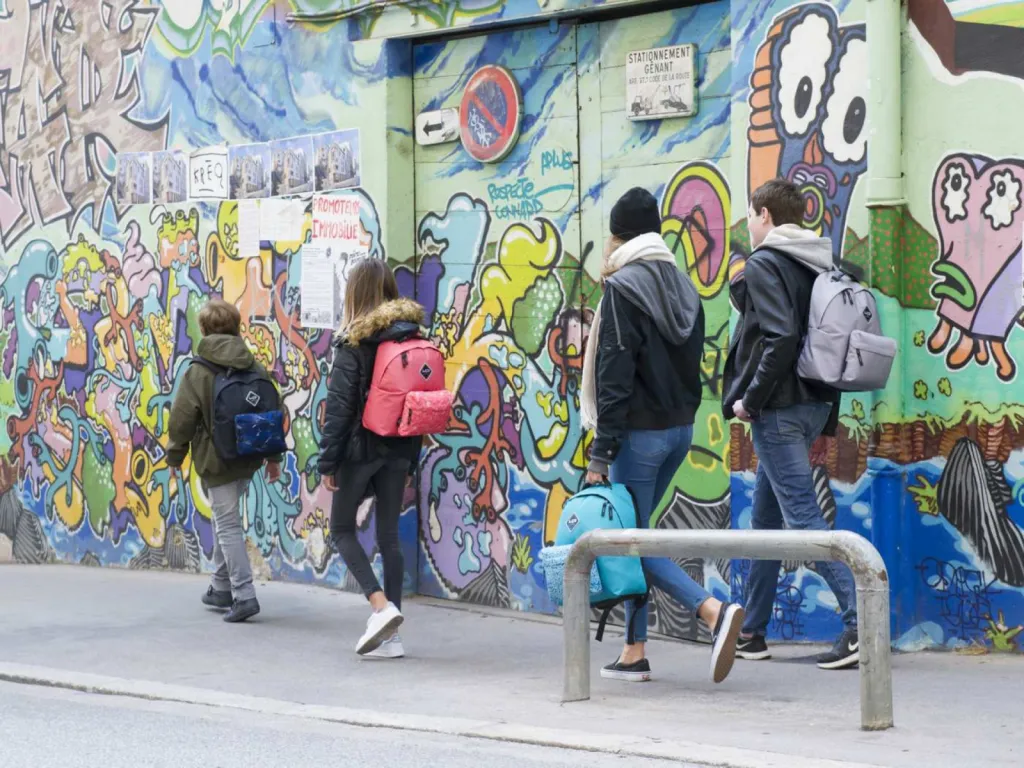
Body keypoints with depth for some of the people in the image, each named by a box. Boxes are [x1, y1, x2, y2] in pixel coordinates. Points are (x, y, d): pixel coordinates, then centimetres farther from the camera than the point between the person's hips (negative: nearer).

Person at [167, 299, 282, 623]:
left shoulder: (197, 373, -11)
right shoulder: (255, 369, 5)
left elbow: (182, 420, -10)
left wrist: (175, 456, 4)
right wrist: (274, 456, 18)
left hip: (216, 462, -6)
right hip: (249, 458, 6)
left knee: (227, 525, -3)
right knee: (225, 520, 21)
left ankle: (243, 595, -10)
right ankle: (222, 588, 28)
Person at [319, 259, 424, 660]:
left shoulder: (354, 343, -11)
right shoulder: (411, 338, 6)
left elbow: (339, 406, -13)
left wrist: (327, 461, -9)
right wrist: (412, 455, 14)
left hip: (361, 448, -5)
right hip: (399, 449, 5)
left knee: (342, 529, 9)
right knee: (389, 534, 9)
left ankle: (380, 605, -11)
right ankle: (391, 634, 8)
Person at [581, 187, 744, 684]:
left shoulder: (622, 289, -12)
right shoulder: (683, 288, 11)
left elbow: (614, 377, -17)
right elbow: (693, 363, 13)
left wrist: (601, 453, -15)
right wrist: (682, 416, 16)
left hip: (641, 433, -8)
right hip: (681, 429, 8)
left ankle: (714, 611, -20)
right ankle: (634, 653, 15)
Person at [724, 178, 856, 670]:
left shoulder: (764, 265, -11)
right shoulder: (820, 265, 14)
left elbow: (780, 337, -23)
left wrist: (750, 400, -15)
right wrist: (828, 417, 15)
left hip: (779, 409, -9)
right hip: (814, 404, 9)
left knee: (803, 516, -10)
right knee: (766, 516, 16)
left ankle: (861, 624, -18)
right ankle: (751, 632, 24)